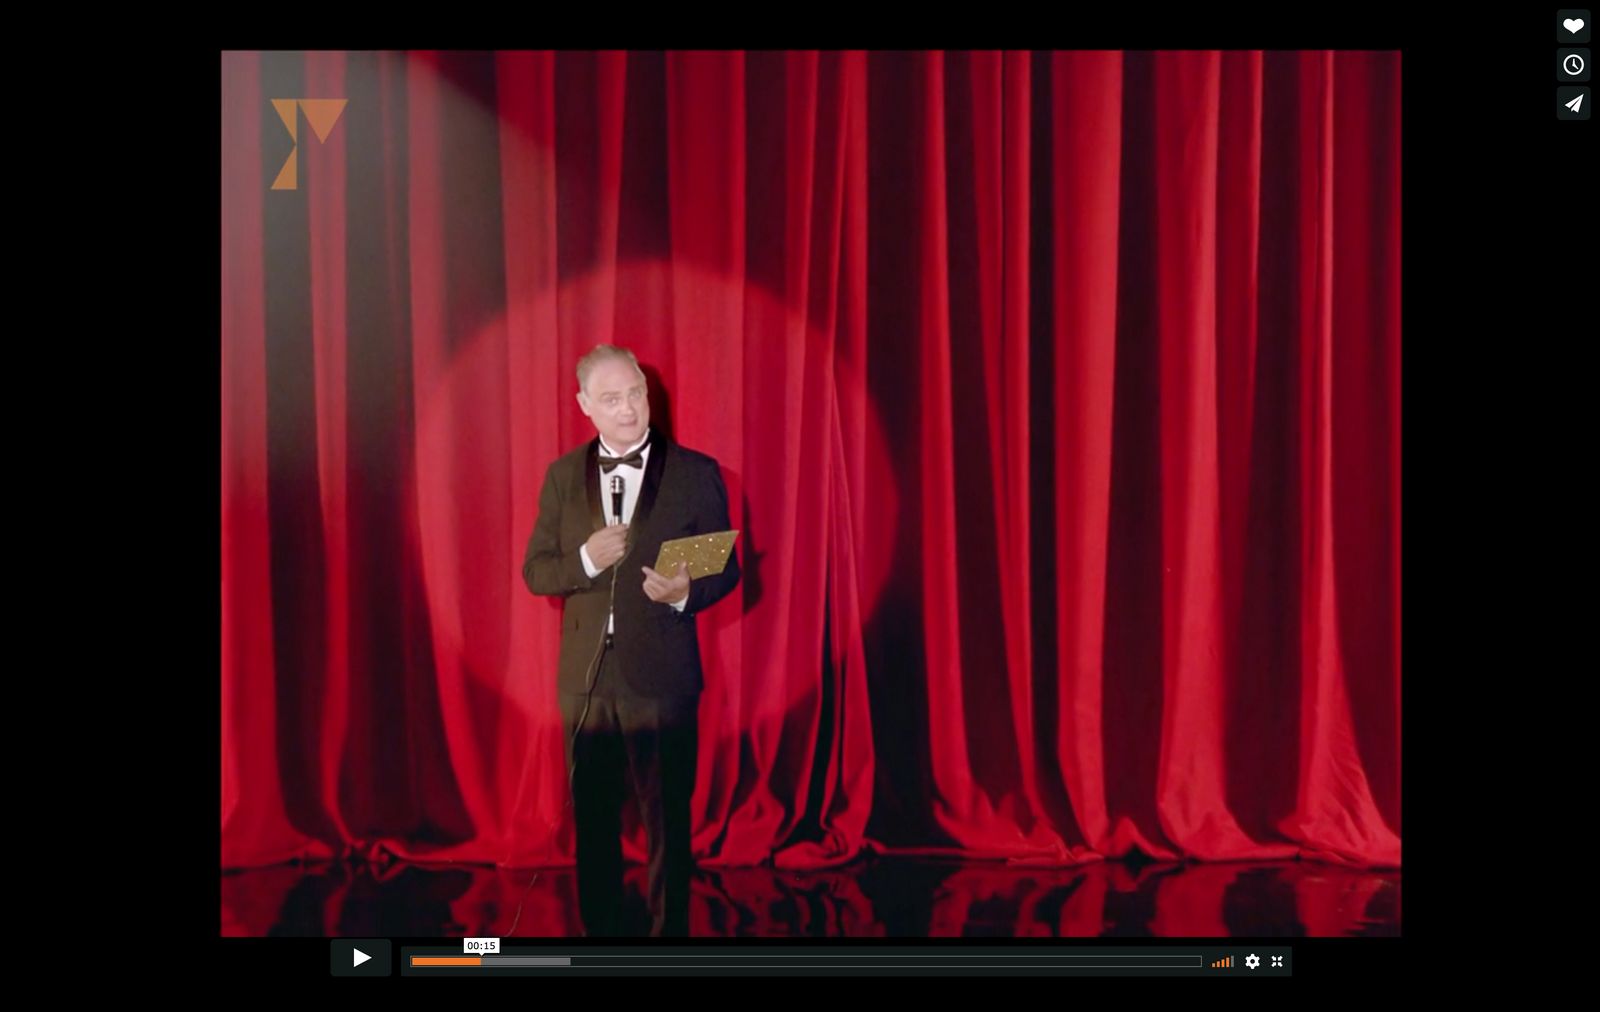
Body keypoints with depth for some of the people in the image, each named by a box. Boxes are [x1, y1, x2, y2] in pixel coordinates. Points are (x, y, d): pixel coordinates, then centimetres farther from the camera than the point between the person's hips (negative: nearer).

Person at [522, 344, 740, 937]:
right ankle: (598, 929, 26)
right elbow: (535, 571, 6)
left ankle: (669, 931, 18)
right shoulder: (563, 476, 7)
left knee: (668, 824, 5)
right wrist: (586, 559, -14)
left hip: (661, 676, -3)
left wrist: (686, 592, -21)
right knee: (591, 821, 13)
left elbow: (725, 569, 0)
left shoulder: (695, 473, -2)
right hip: (585, 676, 3)